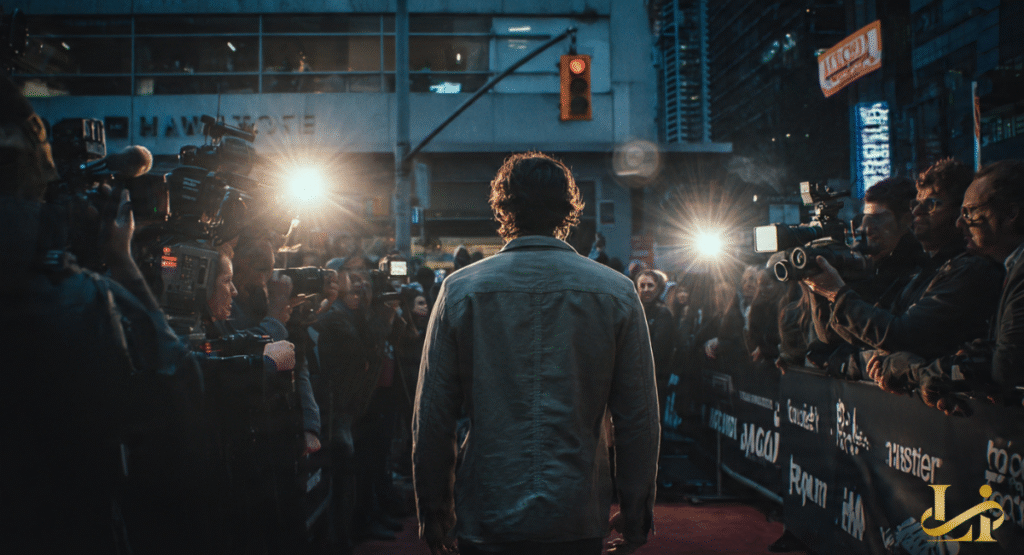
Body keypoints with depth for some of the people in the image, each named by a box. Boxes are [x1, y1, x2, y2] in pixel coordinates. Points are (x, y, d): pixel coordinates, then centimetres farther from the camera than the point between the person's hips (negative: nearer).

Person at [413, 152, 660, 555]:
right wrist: (636, 513, 8)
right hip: (578, 521, 1)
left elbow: (431, 417, -3)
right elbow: (639, 419, -4)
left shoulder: (460, 290, -6)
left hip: (485, 520, 0)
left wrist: (432, 510, 8)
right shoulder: (617, 292, -5)